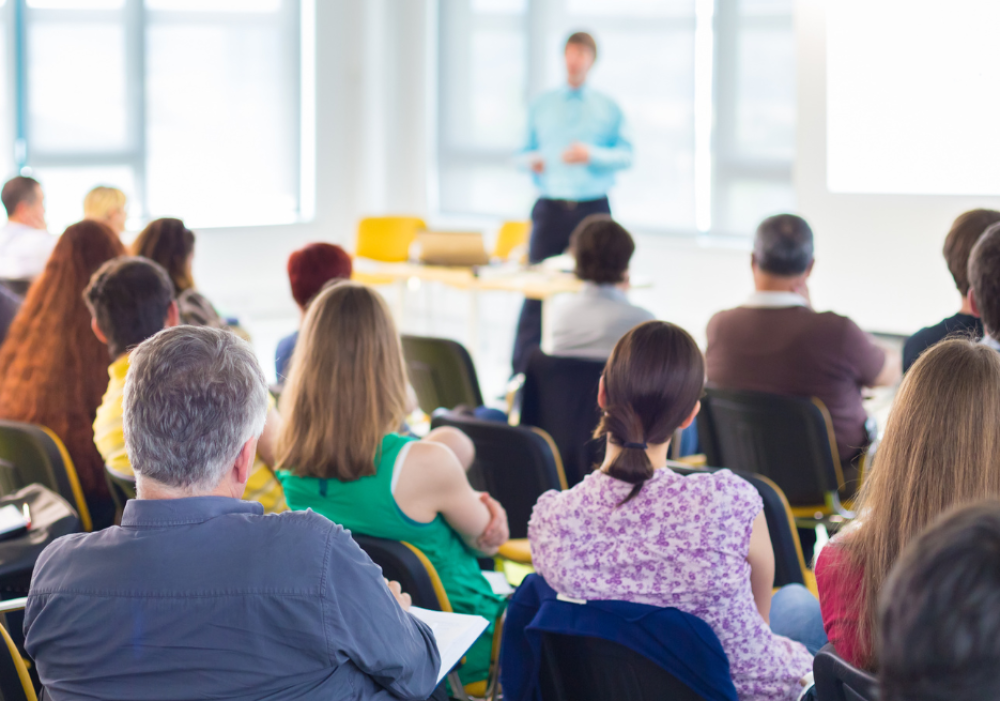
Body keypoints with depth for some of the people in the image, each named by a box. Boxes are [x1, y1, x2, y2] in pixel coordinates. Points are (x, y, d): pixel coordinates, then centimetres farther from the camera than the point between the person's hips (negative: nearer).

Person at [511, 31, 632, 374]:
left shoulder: (607, 108, 8)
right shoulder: (541, 106, 12)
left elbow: (626, 155, 3)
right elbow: (525, 151, 16)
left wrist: (592, 154, -13)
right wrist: (531, 161, -7)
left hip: (592, 208, 0)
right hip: (550, 208, 0)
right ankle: (520, 373, -2)